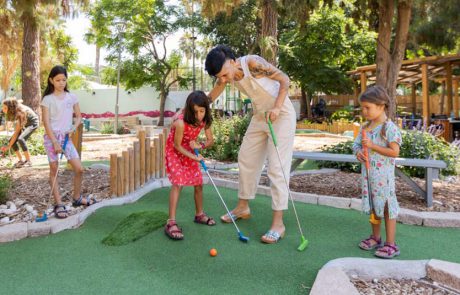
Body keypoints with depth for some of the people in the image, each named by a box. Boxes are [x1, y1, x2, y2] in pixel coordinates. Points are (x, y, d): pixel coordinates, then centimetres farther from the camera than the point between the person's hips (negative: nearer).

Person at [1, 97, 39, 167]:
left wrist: (8, 146, -26)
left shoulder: (20, 113, -35)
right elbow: (20, 101, 7)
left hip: (33, 123, -8)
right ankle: (20, 160, 6)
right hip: (25, 124, 8)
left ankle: (28, 161, -21)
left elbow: (16, 133, -31)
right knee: (11, 141, -7)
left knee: (20, 139, -31)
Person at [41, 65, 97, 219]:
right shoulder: (47, 99, -5)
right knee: (54, 170, 2)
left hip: (66, 137, 4)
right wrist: (55, 142, -15)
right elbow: (46, 123, -9)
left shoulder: (71, 97, 6)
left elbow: (78, 116, 13)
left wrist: (73, 128, -7)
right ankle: (59, 204, 8)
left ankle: (77, 198, 21)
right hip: (52, 137, -4)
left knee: (79, 169, 1)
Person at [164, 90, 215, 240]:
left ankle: (199, 214, 28)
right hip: (175, 151, -6)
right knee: (178, 182, -19)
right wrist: (194, 157, -26)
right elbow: (177, 145, -23)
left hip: (190, 151, 6)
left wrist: (200, 146, -25)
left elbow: (210, 140, -6)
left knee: (198, 183, 8)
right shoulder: (181, 122, -34)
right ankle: (171, 222, -17)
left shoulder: (204, 120, -17)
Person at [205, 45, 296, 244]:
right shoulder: (226, 73, -4)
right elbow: (211, 96, 9)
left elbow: (284, 79, -18)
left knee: (277, 167, -11)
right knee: (246, 159, 10)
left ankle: (278, 223, -6)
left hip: (281, 115, -7)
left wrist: (277, 108, -28)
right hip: (260, 116, 8)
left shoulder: (252, 63, -25)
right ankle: (243, 207, 25)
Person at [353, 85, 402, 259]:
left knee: (386, 206, 1)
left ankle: (391, 244, 12)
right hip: (368, 173, 7)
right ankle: (375, 237, 32)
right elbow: (356, 144, 14)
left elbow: (395, 152, -19)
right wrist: (358, 152, -9)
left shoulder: (389, 127, -14)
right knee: (373, 205, 17)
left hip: (383, 174, -7)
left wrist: (372, 146, -23)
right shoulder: (365, 127, 8)